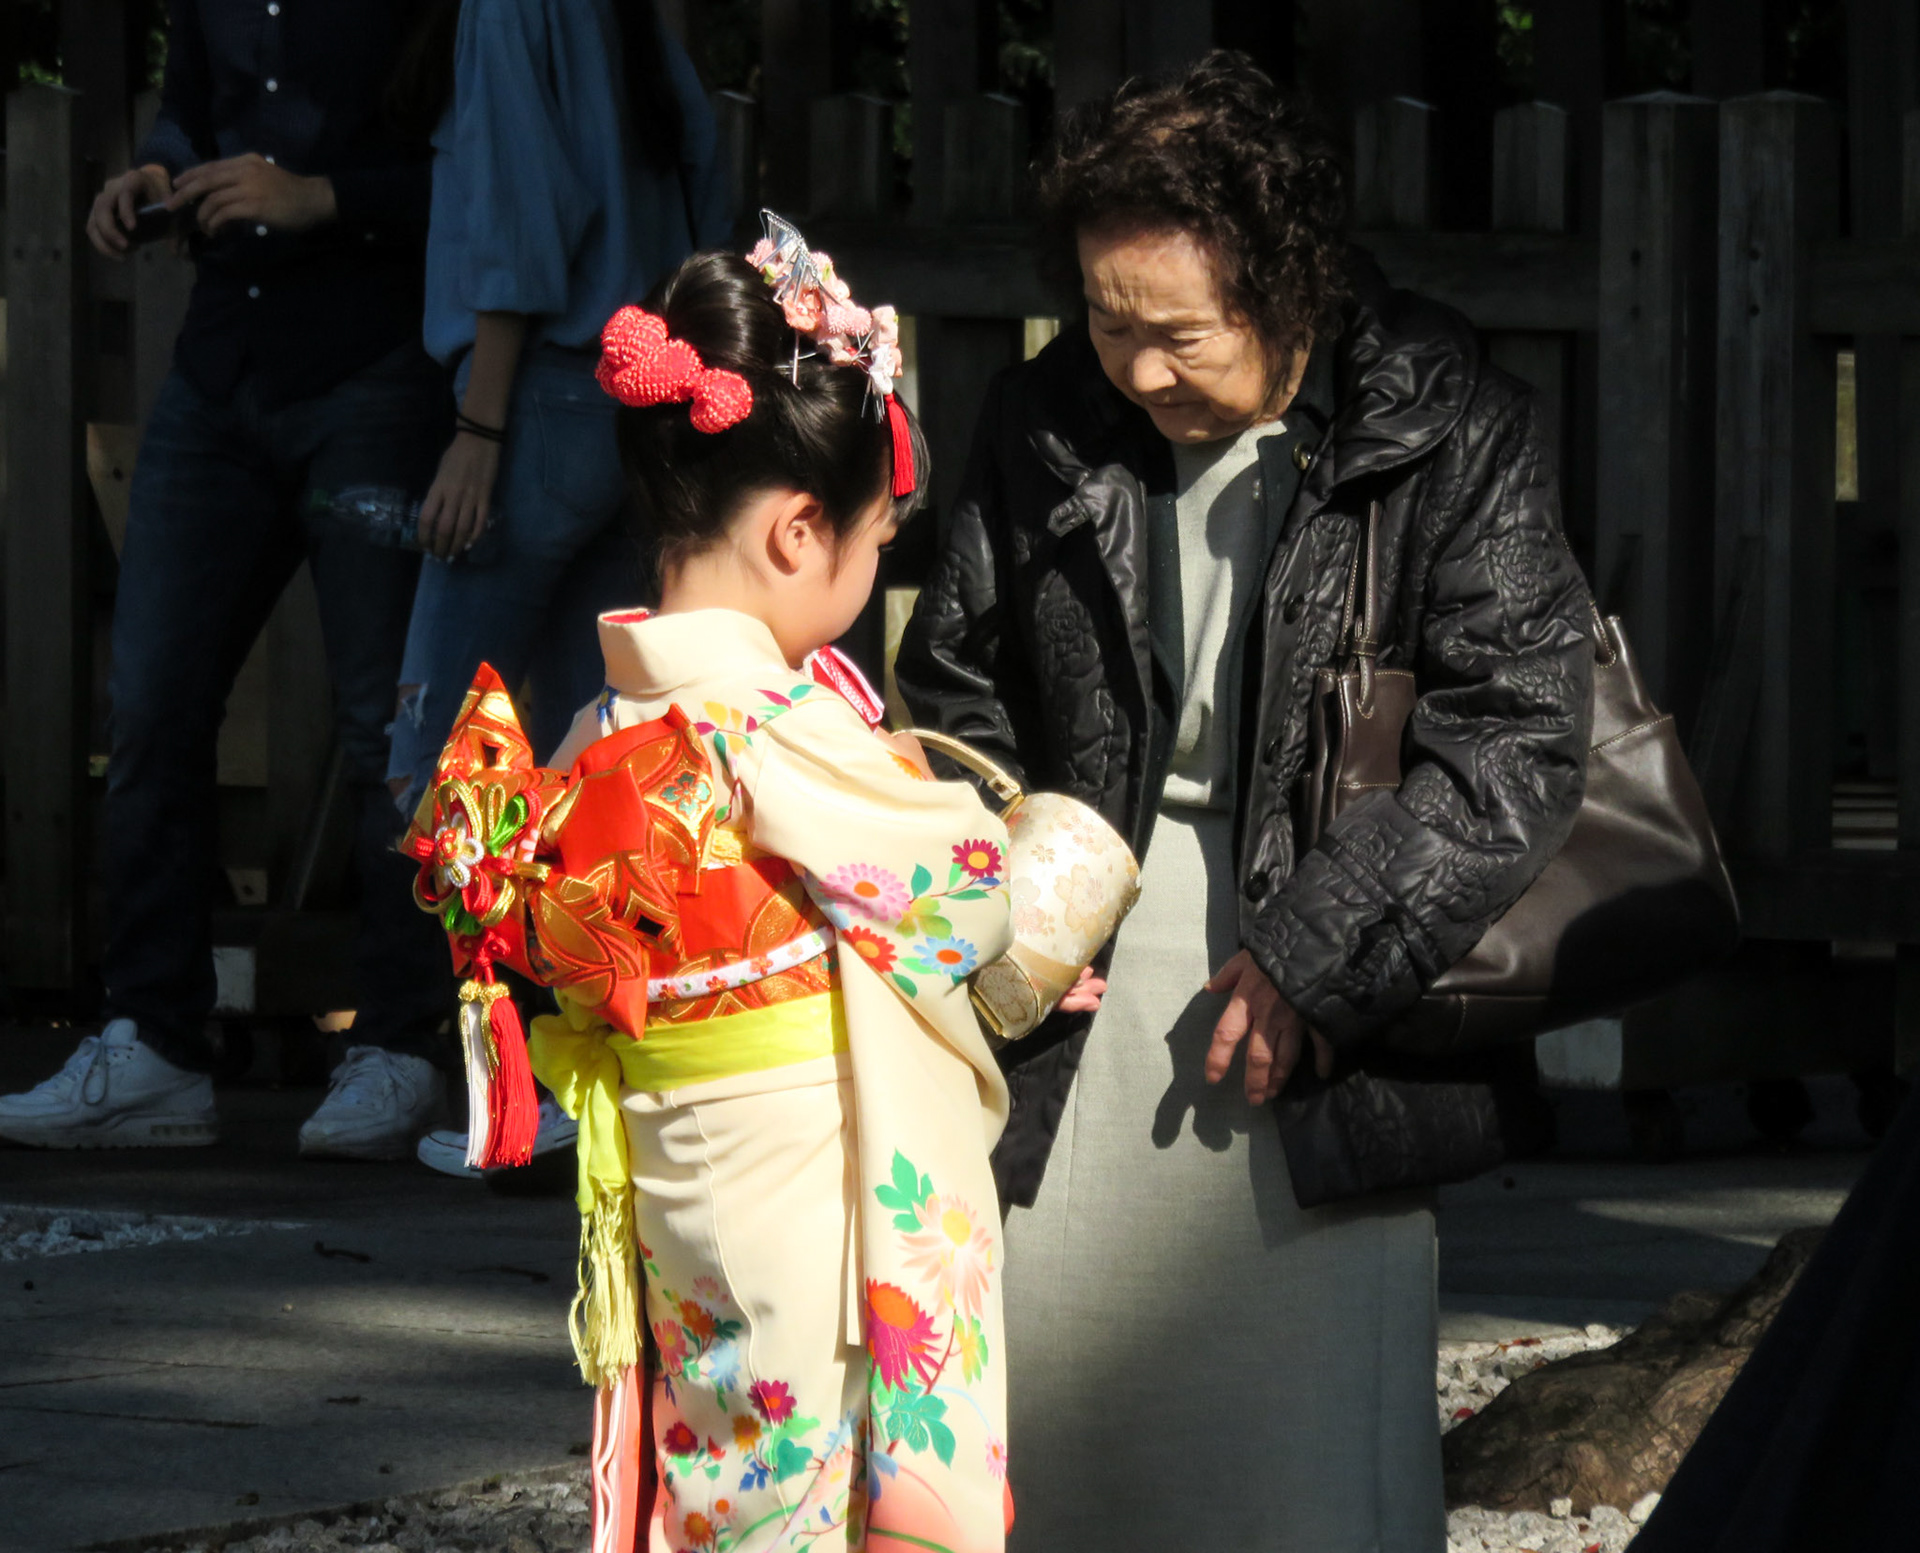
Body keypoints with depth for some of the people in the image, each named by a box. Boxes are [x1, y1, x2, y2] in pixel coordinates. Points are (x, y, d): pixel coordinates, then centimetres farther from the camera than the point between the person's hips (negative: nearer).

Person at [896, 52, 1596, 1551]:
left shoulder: (1449, 433, -6)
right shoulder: (1042, 427, 6)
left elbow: (1520, 740, -10)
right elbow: (956, 693, 17)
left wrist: (1314, 959, -14)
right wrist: (1002, 903, 0)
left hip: (1328, 1030, -3)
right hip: (1079, 1005, 3)